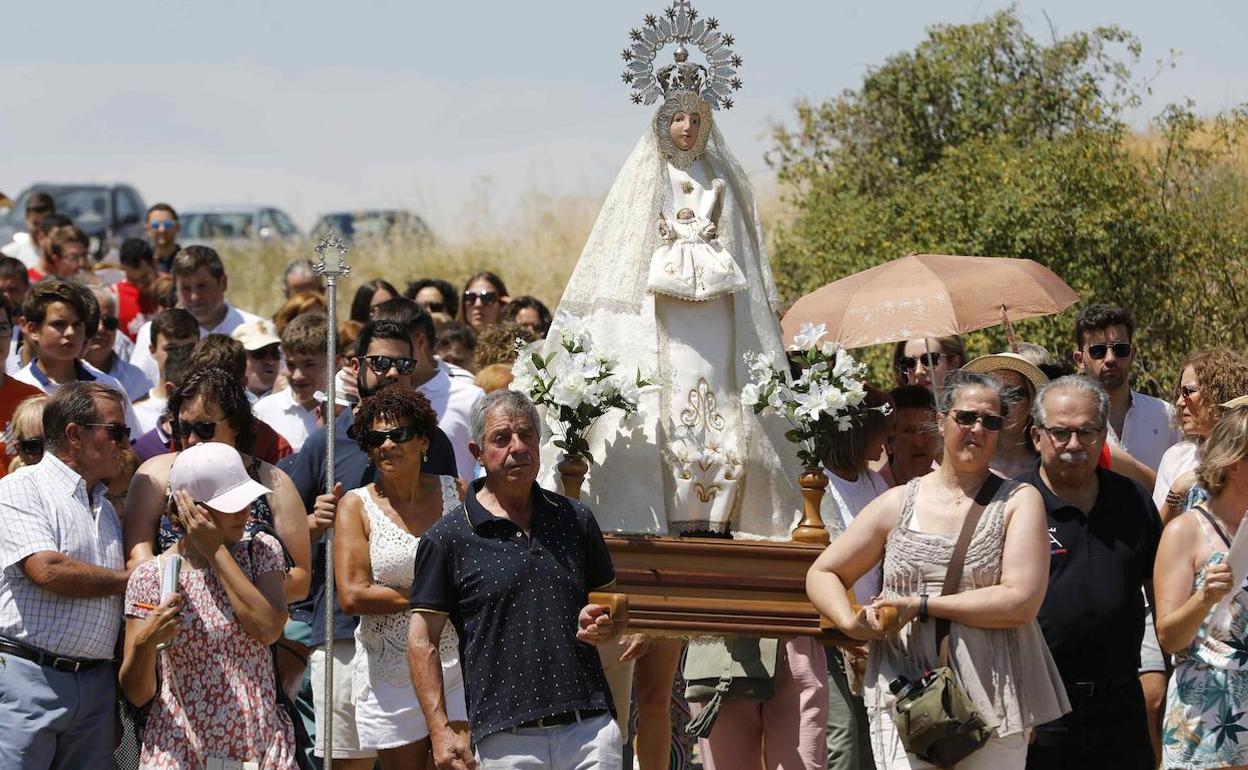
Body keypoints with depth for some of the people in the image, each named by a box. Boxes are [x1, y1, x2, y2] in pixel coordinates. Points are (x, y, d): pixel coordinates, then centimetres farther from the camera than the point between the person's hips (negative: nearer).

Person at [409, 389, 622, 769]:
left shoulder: (575, 520, 14)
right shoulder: (449, 538, 2)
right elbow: (423, 641, 1)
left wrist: (600, 622, 1)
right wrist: (441, 730, -7)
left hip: (589, 727, 3)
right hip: (506, 738, -3)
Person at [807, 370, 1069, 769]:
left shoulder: (1019, 501, 6)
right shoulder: (898, 504, 13)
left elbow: (1022, 601, -8)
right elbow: (822, 575, 20)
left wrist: (922, 606, -10)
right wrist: (850, 622, -2)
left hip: (993, 703, -1)